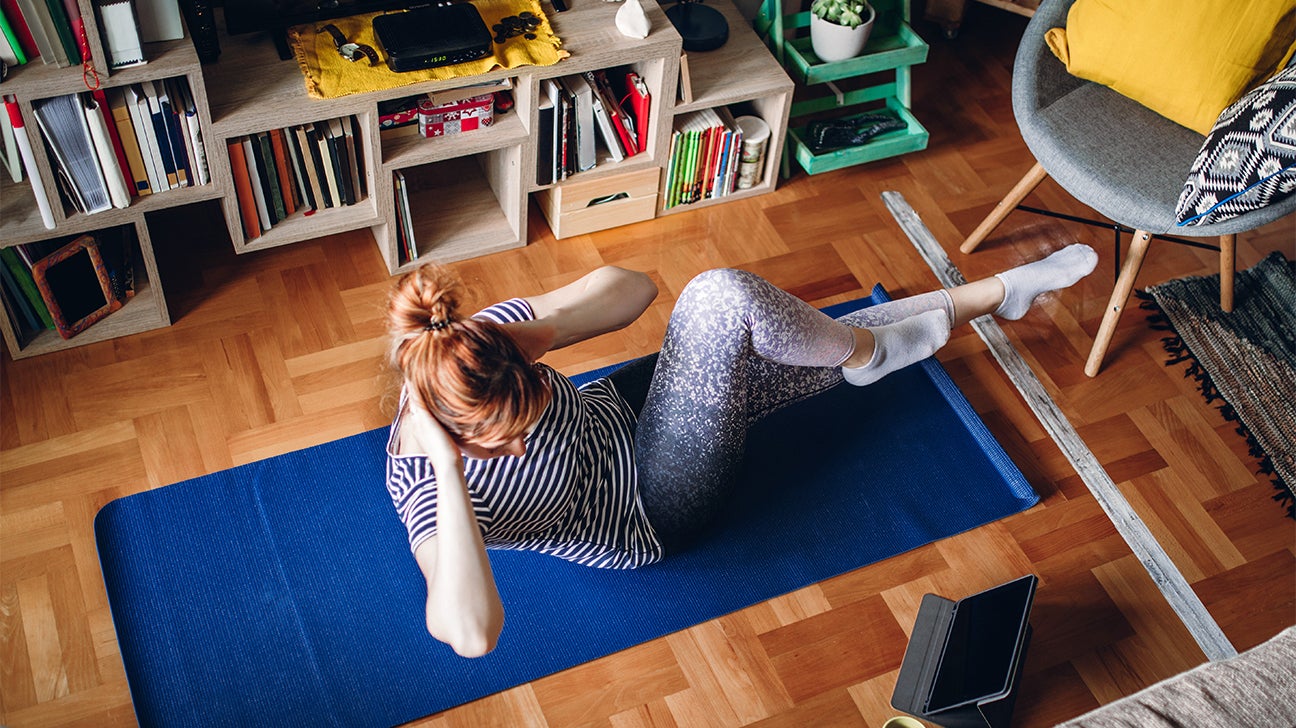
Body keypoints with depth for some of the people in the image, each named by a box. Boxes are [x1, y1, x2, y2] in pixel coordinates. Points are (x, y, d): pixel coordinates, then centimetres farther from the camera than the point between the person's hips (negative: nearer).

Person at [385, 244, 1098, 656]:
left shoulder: (482, 339, -19)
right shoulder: (425, 491, -31)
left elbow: (631, 286, -16)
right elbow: (470, 634, -49)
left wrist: (527, 336, -31)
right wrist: (449, 470, -50)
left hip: (615, 413, 6)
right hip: (653, 512, -6)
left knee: (851, 344, 1)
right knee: (721, 301, -27)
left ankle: (1002, 289, 28)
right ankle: (869, 348, 4)